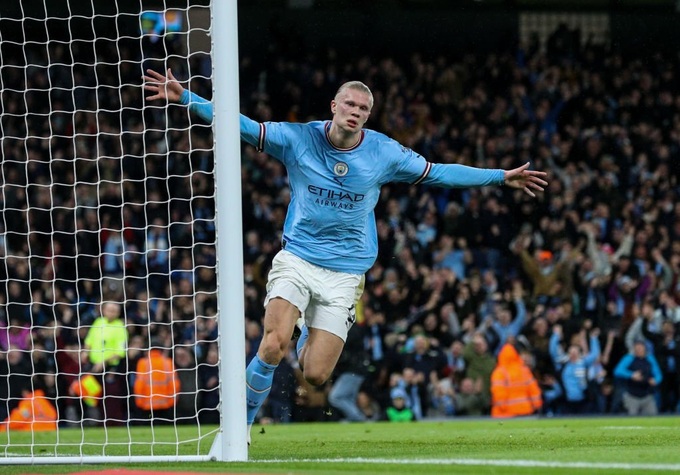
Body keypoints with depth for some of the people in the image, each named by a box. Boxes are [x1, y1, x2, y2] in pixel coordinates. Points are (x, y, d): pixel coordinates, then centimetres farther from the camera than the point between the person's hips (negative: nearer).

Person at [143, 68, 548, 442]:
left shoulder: (385, 153, -2)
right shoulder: (298, 138, -5)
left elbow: (438, 173, 8)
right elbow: (241, 126, -5)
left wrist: (502, 178, 7)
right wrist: (186, 98, -14)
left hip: (345, 271, 1)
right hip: (297, 258, -1)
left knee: (315, 375, -7)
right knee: (274, 345, -26)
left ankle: (311, 336, 32)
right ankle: (239, 426, -8)